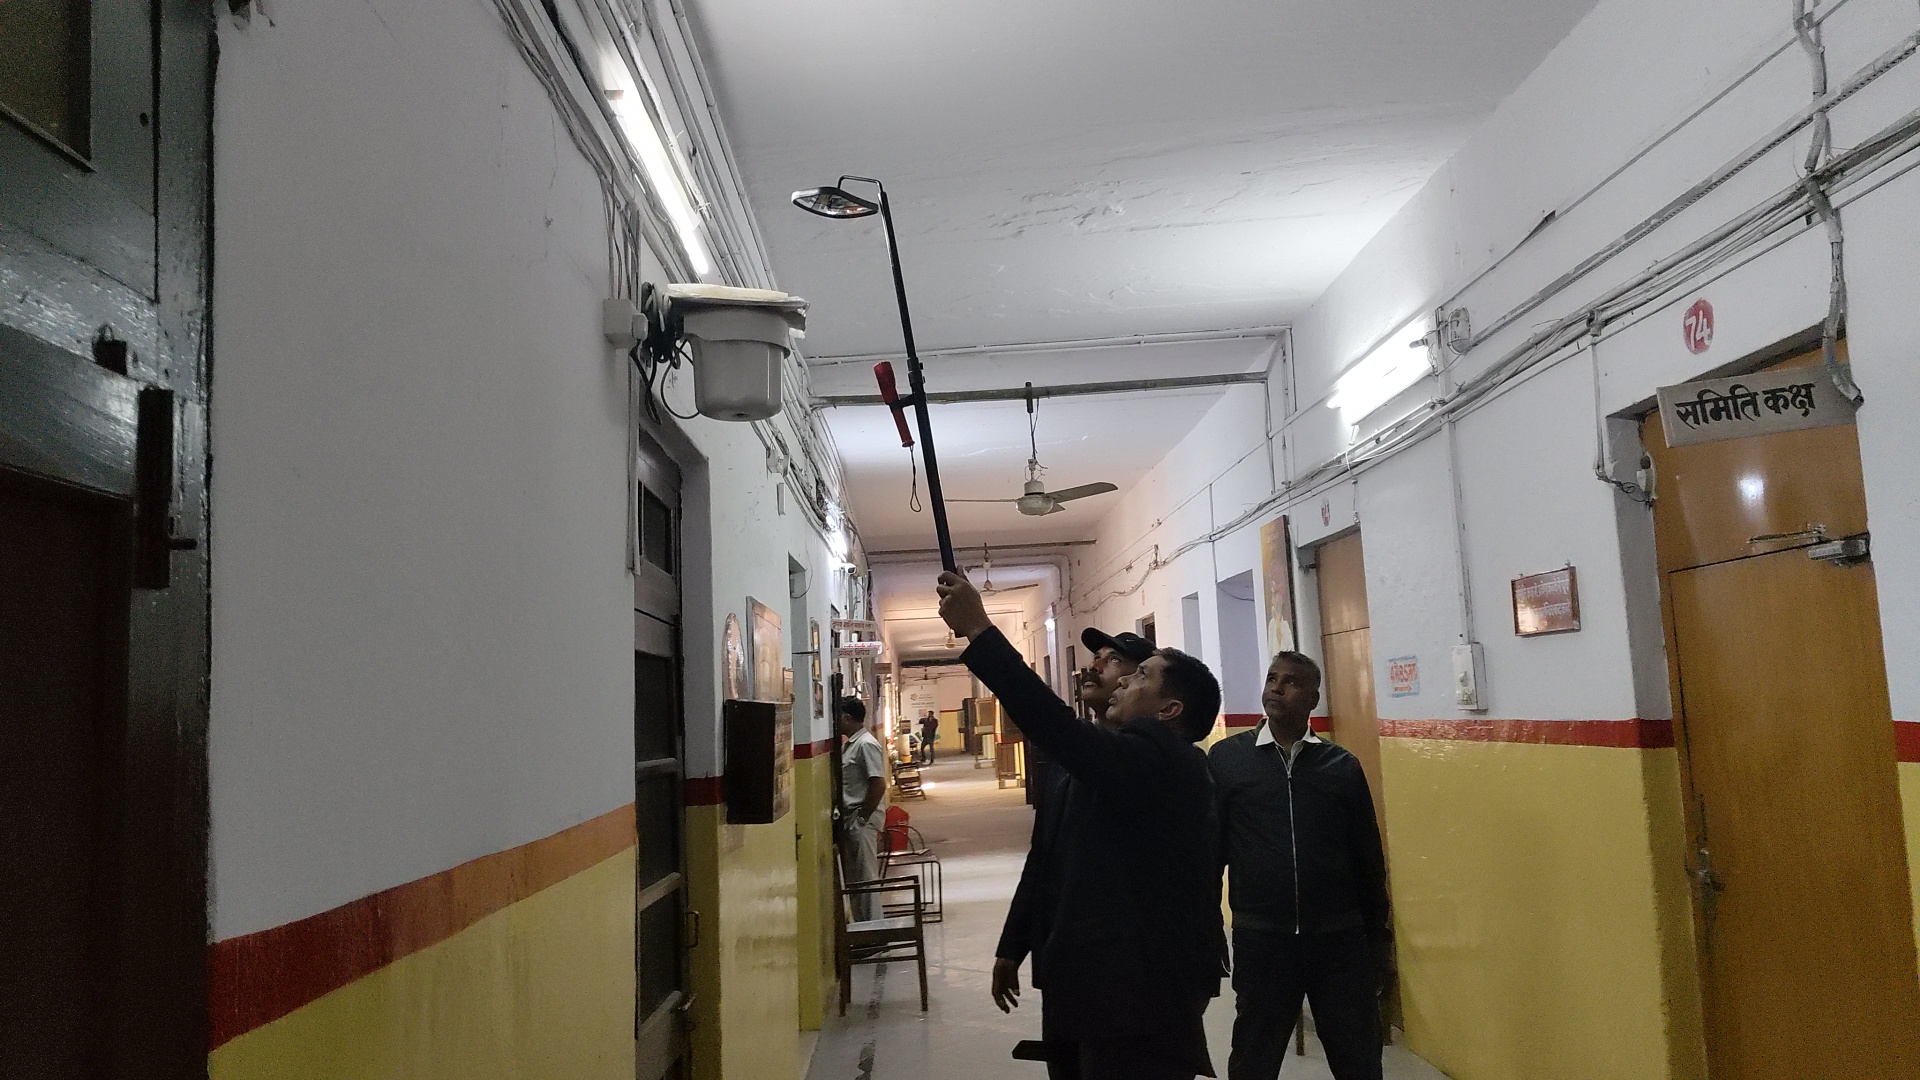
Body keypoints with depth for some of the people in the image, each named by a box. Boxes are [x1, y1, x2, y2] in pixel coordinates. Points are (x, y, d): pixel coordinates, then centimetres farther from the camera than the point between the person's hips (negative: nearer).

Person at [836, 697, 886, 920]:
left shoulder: (866, 745, -15)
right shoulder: (850, 744, 14)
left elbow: (879, 785, -22)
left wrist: (862, 818, -19)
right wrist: (847, 818, 14)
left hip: (862, 821, -10)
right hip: (849, 820, 10)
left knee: (865, 877, -3)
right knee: (853, 876, 14)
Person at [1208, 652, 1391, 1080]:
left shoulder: (1343, 766, 3)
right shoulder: (1226, 758, -2)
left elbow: (1368, 860, 8)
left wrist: (1379, 940, 10)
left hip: (1341, 941, 1)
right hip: (1261, 941, -1)